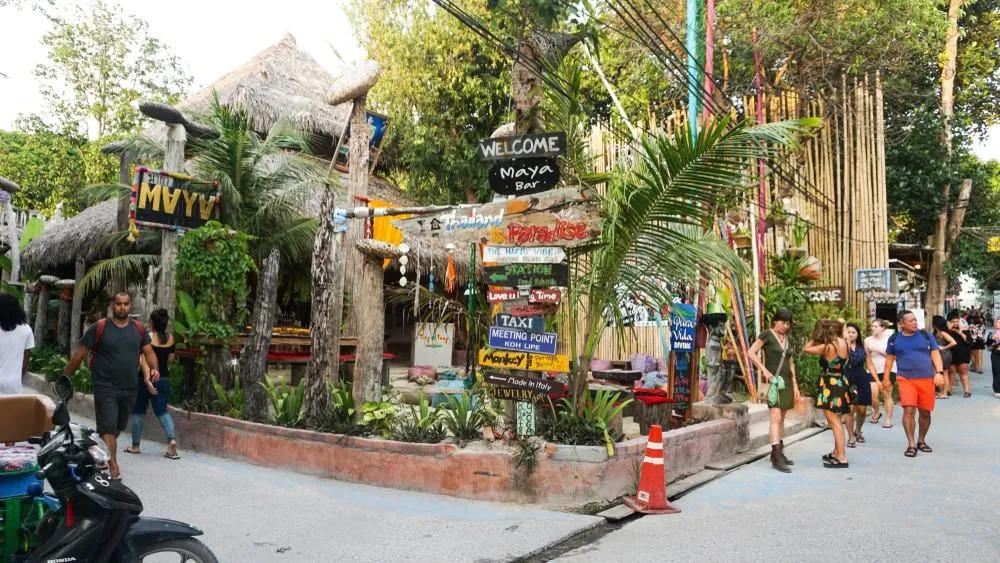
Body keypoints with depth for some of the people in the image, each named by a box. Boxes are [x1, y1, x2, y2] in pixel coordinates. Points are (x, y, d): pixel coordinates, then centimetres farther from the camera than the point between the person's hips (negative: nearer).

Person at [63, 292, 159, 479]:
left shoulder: (138, 329, 8)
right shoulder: (99, 328, -4)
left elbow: (149, 352, 10)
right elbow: (79, 354, -1)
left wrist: (154, 368, -9)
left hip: (130, 389, 5)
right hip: (105, 387, -5)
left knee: (118, 428, 16)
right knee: (108, 427, -10)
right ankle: (113, 468, -9)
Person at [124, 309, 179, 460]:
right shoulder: (170, 338, 1)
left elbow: (143, 360, -20)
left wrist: (147, 379, -25)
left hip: (148, 378, -3)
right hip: (163, 379, 3)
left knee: (138, 411, 13)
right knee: (162, 410, 7)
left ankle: (135, 445, 22)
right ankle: (172, 439, -15)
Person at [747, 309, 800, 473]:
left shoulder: (787, 339, 15)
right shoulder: (767, 334, -4)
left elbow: (791, 363, 19)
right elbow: (751, 352, -10)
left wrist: (795, 384, 14)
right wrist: (764, 370, -16)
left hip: (786, 382, 7)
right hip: (773, 380, -7)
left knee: (781, 418, 10)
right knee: (776, 417, -13)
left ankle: (778, 452, 17)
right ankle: (776, 458, -17)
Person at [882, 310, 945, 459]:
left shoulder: (926, 335, 4)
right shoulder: (894, 339, 4)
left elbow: (935, 354, 4)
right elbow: (890, 358, 13)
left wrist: (939, 372, -9)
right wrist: (886, 377, 14)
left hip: (927, 379, 1)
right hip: (906, 379, -1)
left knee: (925, 412, 9)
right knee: (909, 410, -14)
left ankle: (921, 441, 28)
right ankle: (911, 444, -7)